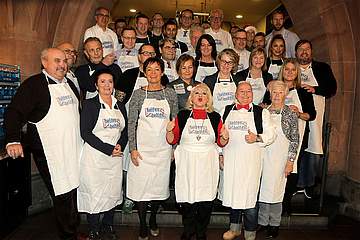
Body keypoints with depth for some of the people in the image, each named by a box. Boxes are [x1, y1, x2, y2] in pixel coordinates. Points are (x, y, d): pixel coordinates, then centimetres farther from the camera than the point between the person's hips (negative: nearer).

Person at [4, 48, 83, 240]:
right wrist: (13, 139, -30)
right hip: (50, 153, -7)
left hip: (74, 150, 7)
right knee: (63, 197, -1)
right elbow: (14, 112, -15)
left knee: (73, 193, 15)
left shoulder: (69, 84, 15)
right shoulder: (33, 85, -8)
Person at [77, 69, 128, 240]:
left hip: (115, 158, 5)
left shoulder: (120, 106, 11)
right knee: (94, 194, 3)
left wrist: (120, 146, -8)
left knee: (113, 193, 12)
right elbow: (86, 133, -12)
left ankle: (108, 225, 35)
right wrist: (108, 149, -16)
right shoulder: (89, 104, -3)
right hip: (94, 158, -4)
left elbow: (125, 130, 13)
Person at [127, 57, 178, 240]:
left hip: (163, 147, 1)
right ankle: (143, 225, 21)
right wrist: (132, 148, -6)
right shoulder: (138, 94, 1)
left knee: (159, 184, 9)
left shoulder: (170, 93, 4)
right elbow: (132, 123, 0)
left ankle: (153, 220, 33)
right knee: (141, 183, 1)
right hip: (142, 147, -1)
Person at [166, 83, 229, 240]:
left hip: (207, 164, 1)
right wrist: (169, 131, -13)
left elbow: (221, 142, 11)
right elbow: (172, 140, 6)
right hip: (186, 162, 0)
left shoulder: (215, 117, 7)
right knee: (187, 198, 5)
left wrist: (224, 137, -10)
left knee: (206, 200, 5)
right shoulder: (183, 115, 4)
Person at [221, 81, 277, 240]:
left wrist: (257, 138, -17)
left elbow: (271, 133, 1)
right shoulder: (228, 111, 11)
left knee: (249, 196, 0)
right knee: (232, 193, 13)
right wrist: (220, 155, 11)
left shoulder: (261, 112, 2)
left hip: (250, 162, -3)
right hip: (230, 161, 3)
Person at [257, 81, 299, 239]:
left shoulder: (290, 113, -2)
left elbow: (295, 139, -2)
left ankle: (274, 224, 23)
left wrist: (290, 161, -8)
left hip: (280, 157, -3)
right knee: (262, 189, 7)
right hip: (263, 155, 3)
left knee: (275, 189, 3)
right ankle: (262, 221, 24)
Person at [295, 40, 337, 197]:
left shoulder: (322, 68, 14)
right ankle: (298, 184, 12)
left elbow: (332, 88, 5)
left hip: (314, 114, 0)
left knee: (313, 150, -3)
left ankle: (309, 184, 16)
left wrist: (314, 89, -10)